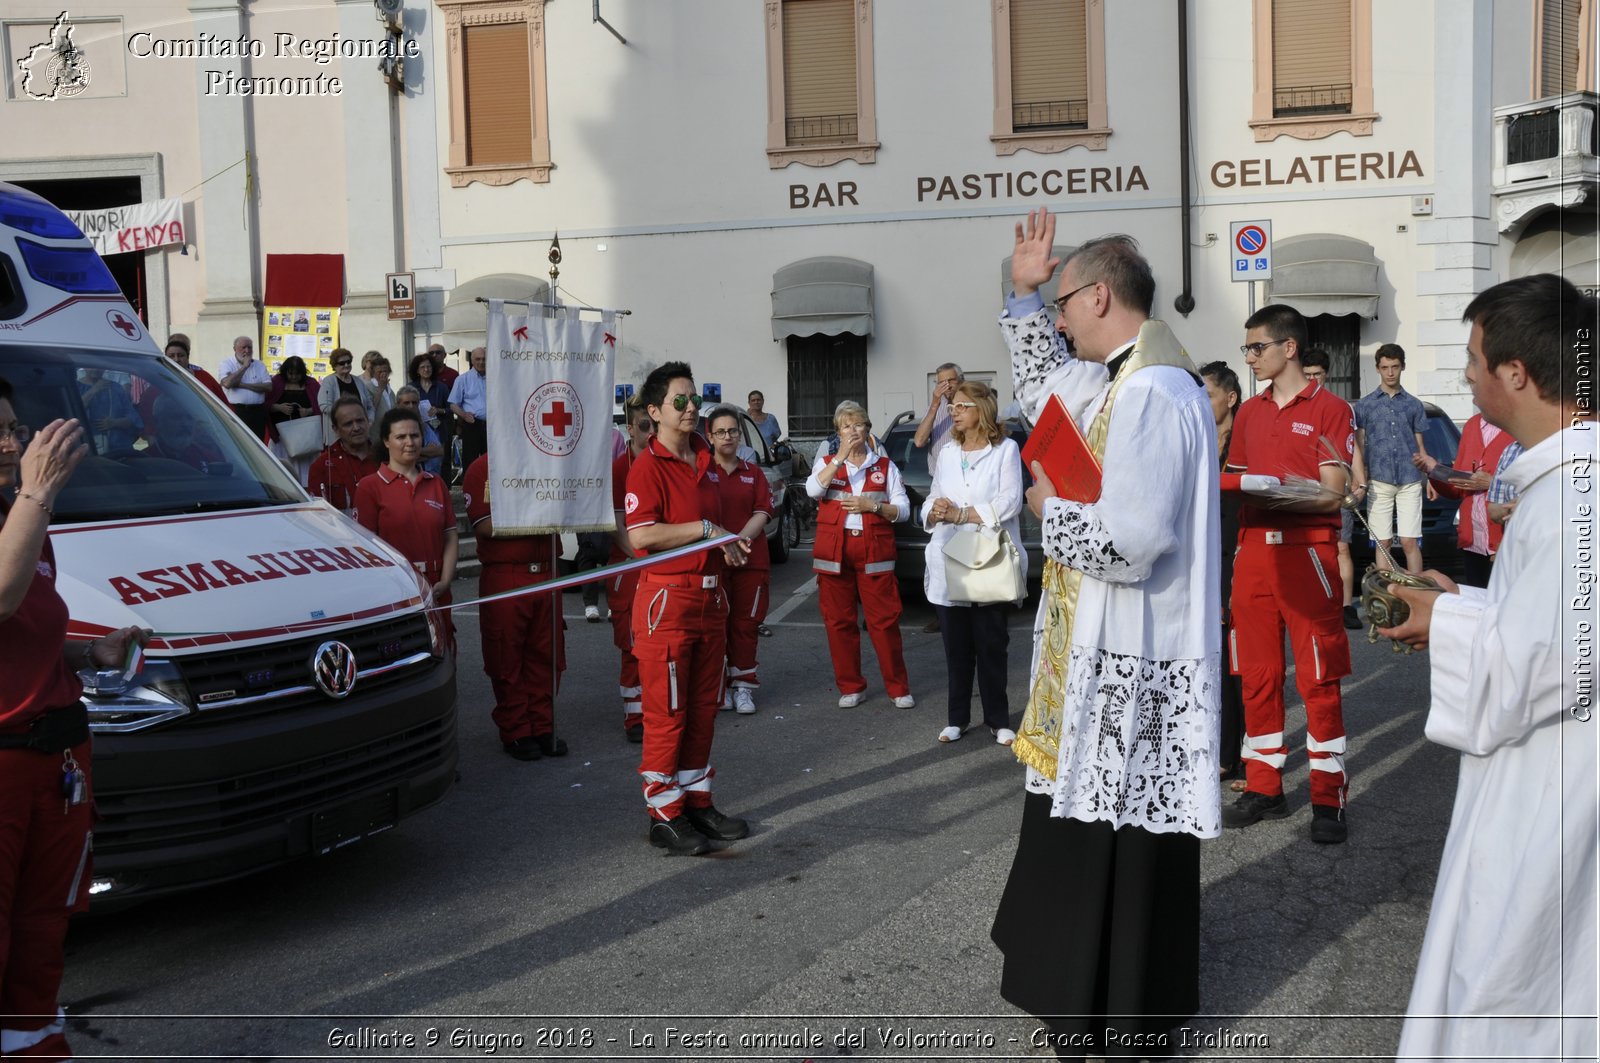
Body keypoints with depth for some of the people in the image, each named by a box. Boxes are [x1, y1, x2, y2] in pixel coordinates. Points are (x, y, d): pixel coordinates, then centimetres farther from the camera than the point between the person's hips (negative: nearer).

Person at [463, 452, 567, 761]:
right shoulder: (483, 468, -4)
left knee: (546, 655, 8)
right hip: (504, 577, -5)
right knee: (506, 660, 3)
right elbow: (483, 525, -13)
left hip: (546, 572, 5)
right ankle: (515, 732, 14)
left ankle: (542, 727, 19)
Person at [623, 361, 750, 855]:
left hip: (709, 598, 8)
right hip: (667, 598, -8)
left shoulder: (703, 461, 15)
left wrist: (727, 543, 13)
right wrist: (705, 530, -18)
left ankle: (698, 801, 24)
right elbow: (640, 536, -22)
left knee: (703, 707, 13)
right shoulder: (648, 466, -11)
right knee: (666, 713, -2)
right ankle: (664, 815, 7)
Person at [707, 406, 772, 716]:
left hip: (751, 560, 3)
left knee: (745, 624, 5)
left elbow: (763, 512, 3)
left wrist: (742, 539, -14)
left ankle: (743, 685, 12)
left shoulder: (753, 473, 13)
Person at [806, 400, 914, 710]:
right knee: (839, 621, 4)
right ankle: (851, 687, 15)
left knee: (885, 620, -3)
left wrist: (872, 505, -10)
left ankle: (898, 687, 6)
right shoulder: (827, 461, 11)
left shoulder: (884, 466, 11)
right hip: (834, 551, 1)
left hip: (874, 551, -1)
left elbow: (902, 509, 6)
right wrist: (841, 456, -16)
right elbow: (813, 489, -11)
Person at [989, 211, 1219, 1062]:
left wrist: (1050, 507, -11)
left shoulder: (1149, 394, -22)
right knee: (1091, 827, 21)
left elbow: (1124, 540, -30)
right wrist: (1023, 292, 20)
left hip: (1124, 660, -10)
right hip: (1113, 650, 10)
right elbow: (1042, 383, 28)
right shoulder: (1125, 380, 10)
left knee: (1108, 841, 3)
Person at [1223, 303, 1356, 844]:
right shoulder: (1249, 413, 16)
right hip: (1253, 550, 6)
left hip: (1307, 551, -5)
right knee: (1257, 677, 8)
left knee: (1318, 680, -3)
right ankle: (1264, 789, 18)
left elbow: (1332, 495, -9)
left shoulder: (1329, 409, -2)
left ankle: (1328, 799, 5)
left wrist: (1269, 495, -23)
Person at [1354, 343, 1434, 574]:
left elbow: (1420, 446, 15)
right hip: (1379, 481, 0)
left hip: (1410, 480, 0)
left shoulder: (1414, 404, 12)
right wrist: (1359, 478, -7)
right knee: (1384, 543, 3)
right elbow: (1359, 445, 6)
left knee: (1409, 542, -4)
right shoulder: (1365, 405, 9)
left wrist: (1429, 479, 6)